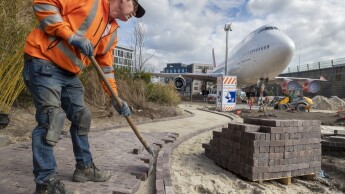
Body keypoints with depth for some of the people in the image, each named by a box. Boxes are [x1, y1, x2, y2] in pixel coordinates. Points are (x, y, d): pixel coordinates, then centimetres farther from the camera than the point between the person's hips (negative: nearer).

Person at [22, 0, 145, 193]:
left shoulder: (112, 31, 13)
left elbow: (106, 67, 16)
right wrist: (71, 36, -22)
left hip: (70, 73, 9)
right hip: (43, 62, -9)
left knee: (81, 117, 10)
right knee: (50, 120, -13)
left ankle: (85, 167, 25)